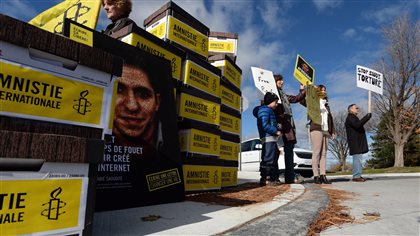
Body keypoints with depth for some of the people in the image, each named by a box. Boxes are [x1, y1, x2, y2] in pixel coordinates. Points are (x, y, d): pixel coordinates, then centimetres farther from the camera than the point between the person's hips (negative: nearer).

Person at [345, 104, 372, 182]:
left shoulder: (354, 118, 27)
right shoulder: (350, 118, -7)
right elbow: (357, 125, -23)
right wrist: (367, 117, -19)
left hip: (358, 143, 11)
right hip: (355, 143, -11)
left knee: (358, 158, 9)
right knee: (357, 158, -13)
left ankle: (358, 175, 11)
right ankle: (356, 176, -13)